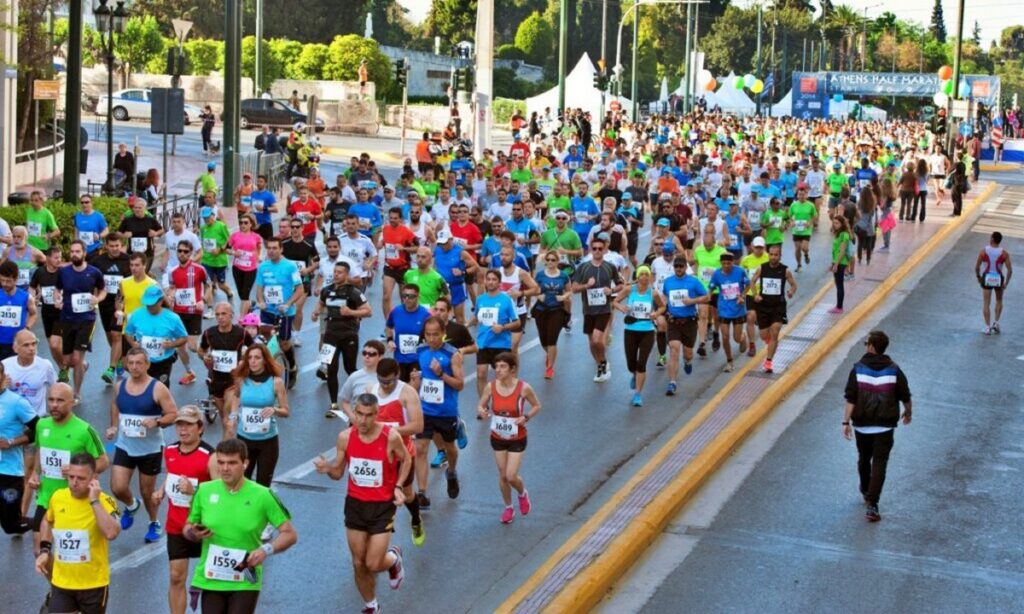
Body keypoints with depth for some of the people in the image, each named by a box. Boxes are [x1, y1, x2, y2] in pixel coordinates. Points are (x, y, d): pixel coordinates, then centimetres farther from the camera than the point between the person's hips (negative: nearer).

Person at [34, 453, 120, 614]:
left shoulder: (103, 501, -17)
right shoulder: (57, 497, -3)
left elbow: (112, 533, -37)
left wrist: (94, 501, -32)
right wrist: (44, 550, 9)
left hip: (93, 584, -3)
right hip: (61, 582, 3)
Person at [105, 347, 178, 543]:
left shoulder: (158, 388, -14)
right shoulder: (120, 386, 0)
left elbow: (173, 415, -12)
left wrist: (157, 422, -29)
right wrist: (113, 426, 6)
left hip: (150, 448, -3)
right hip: (124, 446, 3)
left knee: (147, 491, 9)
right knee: (118, 488, -6)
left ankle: (154, 524, 35)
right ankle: (131, 505, 30)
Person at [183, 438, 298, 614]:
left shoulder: (262, 496, -8)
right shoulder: (204, 491, 0)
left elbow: (290, 534, -4)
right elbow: (187, 527, 13)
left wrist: (266, 549, -22)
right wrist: (193, 534, -12)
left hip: (245, 582, -3)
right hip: (209, 580, 3)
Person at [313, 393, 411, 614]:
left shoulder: (390, 437, -17)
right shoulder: (345, 437, -9)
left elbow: (406, 460, 2)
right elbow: (338, 472, 3)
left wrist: (398, 486, -11)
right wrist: (327, 469, -19)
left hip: (382, 505, -3)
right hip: (355, 503, 3)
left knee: (374, 564, -6)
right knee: (359, 564, 10)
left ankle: (394, 559, 30)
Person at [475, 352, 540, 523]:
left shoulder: (523, 388, -19)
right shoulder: (491, 387, -12)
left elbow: (537, 406, -3)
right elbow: (481, 405, 0)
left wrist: (526, 417, -21)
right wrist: (481, 411, -23)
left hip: (517, 439, -3)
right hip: (497, 438, 3)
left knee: (511, 476, -6)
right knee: (503, 476, 13)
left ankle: (522, 494, 30)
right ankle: (508, 508, 35)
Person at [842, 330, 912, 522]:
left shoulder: (858, 369, -8)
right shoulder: (893, 370, -6)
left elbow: (850, 399, -12)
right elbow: (905, 396, 2)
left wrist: (846, 422, -8)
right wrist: (907, 412, 22)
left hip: (862, 425, 1)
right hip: (885, 427, -1)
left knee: (863, 459, 22)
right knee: (879, 463, -1)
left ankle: (866, 493, 42)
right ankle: (872, 505, -10)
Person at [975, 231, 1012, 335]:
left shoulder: (983, 251, -12)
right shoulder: (1004, 253, -11)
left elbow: (977, 267, -10)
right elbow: (1010, 270, -14)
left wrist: (978, 277, 8)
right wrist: (1006, 283, -3)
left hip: (987, 278, -1)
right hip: (999, 279, 1)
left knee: (986, 303, 8)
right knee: (999, 301, 24)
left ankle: (987, 327, 3)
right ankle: (996, 323, 15)